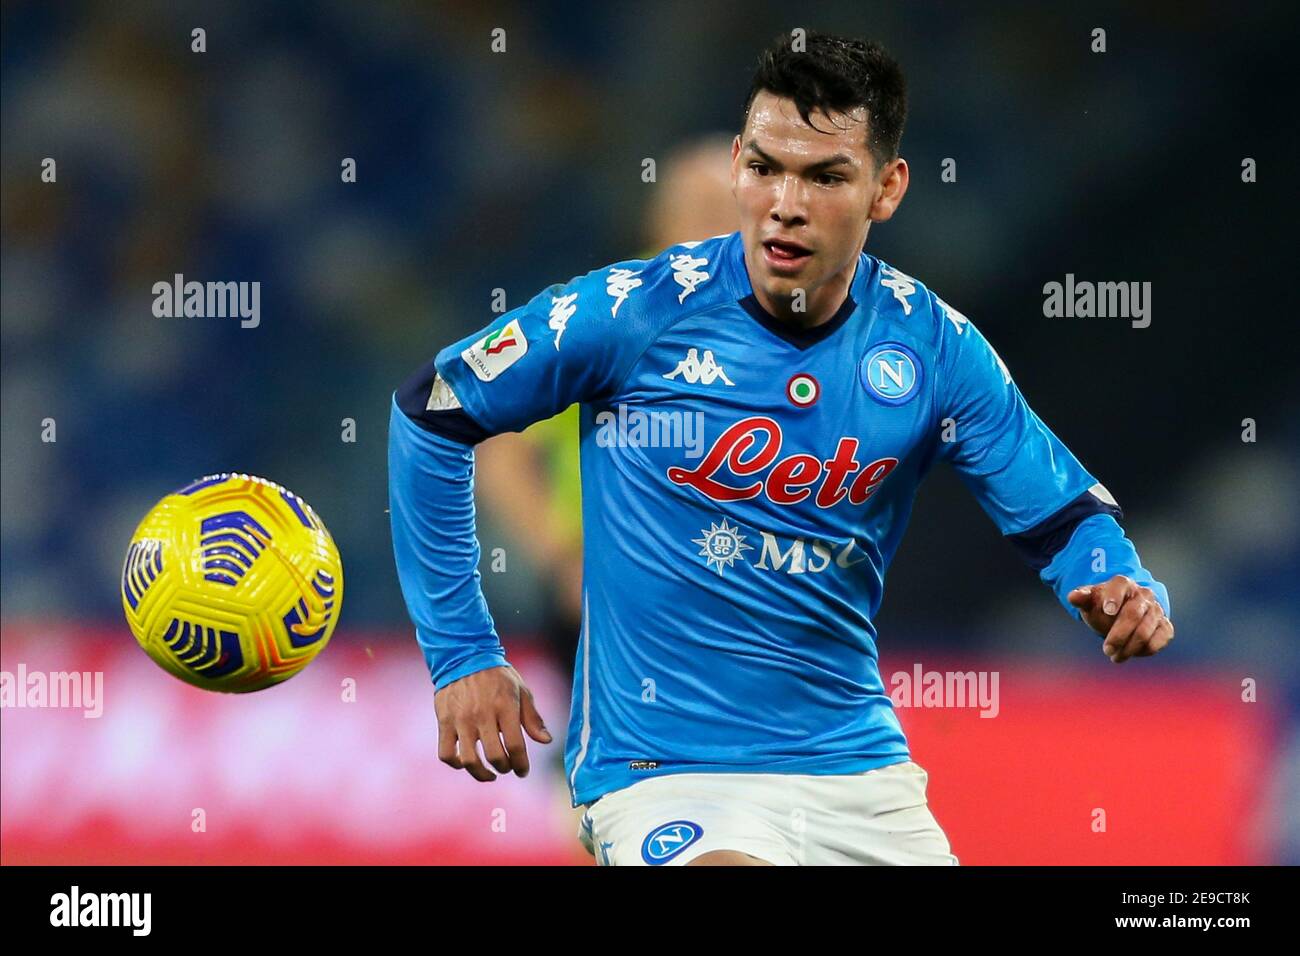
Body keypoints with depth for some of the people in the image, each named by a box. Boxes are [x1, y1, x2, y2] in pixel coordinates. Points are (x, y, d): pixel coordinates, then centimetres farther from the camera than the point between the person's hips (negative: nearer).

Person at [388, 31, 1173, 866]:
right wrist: (462, 655, 0)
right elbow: (430, 415, 0)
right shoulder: (636, 312, -11)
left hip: (859, 770, 4)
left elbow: (1066, 515, 5)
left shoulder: (931, 347, -3)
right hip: (664, 770, -4)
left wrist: (1126, 592, -19)